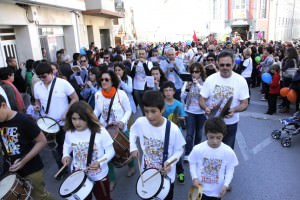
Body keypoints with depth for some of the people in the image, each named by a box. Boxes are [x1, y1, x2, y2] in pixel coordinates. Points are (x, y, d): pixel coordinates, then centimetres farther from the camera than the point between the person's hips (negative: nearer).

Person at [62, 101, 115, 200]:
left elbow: (110, 152, -17)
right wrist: (66, 155, -8)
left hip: (99, 176, -3)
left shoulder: (100, 132, -24)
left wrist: (99, 162, -33)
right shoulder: (69, 132, -12)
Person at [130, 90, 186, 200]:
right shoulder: (140, 122, -20)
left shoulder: (173, 129, -29)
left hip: (166, 176, -2)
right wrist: (133, 147, -6)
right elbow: (133, 131, 5)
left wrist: (170, 162, -29)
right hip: (146, 174, 2)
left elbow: (179, 150, -12)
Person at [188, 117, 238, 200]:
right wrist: (194, 178, -18)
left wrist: (226, 184, -15)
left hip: (217, 190, 1)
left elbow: (230, 169, -5)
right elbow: (192, 163, -6)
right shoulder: (198, 149, -22)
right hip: (200, 188, -1)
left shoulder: (228, 152, -19)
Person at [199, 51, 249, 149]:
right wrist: (206, 107, -26)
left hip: (230, 124, 0)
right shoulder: (210, 79, -8)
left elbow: (245, 104, -7)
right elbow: (202, 100, -4)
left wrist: (234, 110, -27)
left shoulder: (241, 81, -9)